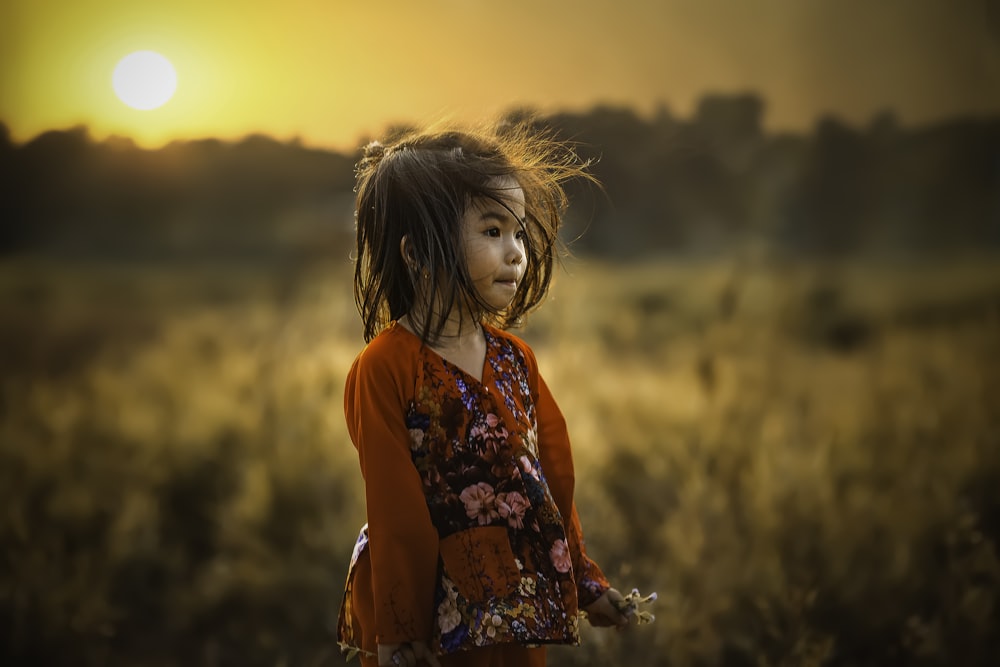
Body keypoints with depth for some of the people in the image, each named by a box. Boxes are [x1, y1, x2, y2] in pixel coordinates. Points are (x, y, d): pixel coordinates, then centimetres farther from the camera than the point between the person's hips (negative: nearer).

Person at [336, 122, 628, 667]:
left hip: (520, 607, 6)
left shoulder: (514, 358, 5)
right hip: (429, 604, -6)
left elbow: (553, 473, 11)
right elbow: (396, 510, -15)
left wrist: (584, 579, 14)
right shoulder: (386, 369, -15)